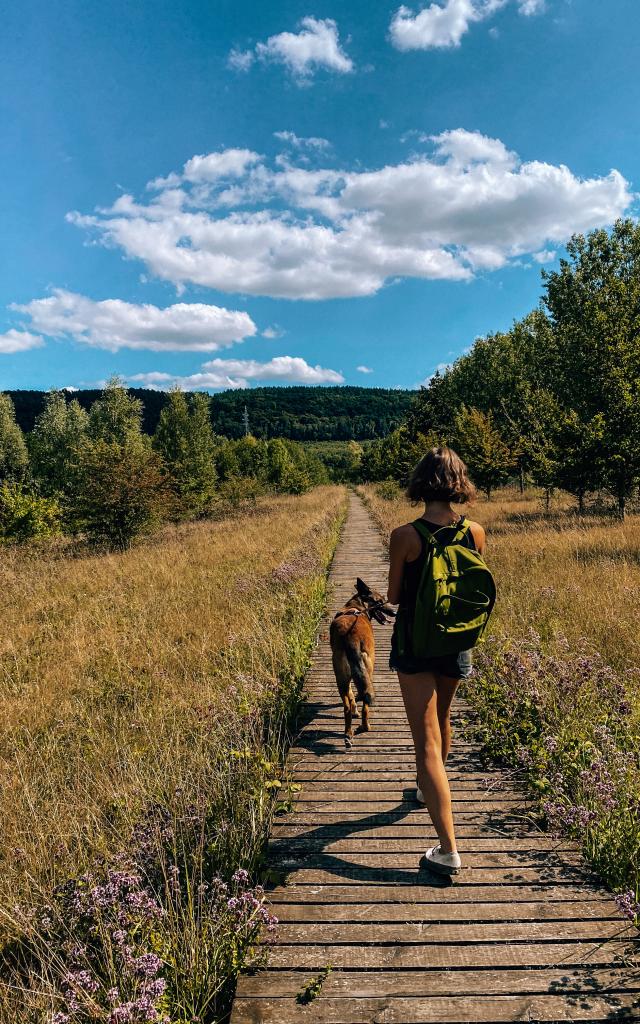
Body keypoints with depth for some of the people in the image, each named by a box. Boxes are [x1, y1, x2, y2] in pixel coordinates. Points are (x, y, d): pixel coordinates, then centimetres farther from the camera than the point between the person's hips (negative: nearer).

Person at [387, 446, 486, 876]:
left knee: (427, 741, 0)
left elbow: (394, 597, -8)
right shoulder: (476, 533, -9)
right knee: (441, 718, 28)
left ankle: (449, 850, -1)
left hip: (415, 643, -4)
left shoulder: (404, 536, -19)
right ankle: (430, 789, 53)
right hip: (457, 643, 5)